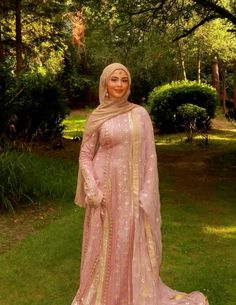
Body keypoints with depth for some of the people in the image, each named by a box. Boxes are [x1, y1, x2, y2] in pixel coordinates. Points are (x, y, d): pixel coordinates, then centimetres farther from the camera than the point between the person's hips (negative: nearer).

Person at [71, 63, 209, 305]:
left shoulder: (140, 114, 1)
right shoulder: (97, 117, 0)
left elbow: (149, 155, 1)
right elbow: (85, 155, 2)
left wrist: (146, 193, -6)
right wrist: (92, 190, -8)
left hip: (132, 189, 0)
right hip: (106, 188, 0)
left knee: (134, 244, 8)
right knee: (105, 243, 9)